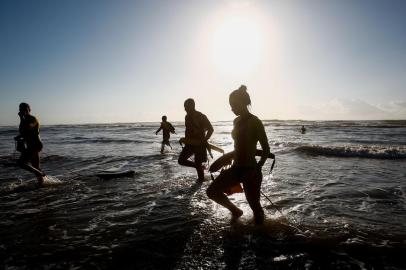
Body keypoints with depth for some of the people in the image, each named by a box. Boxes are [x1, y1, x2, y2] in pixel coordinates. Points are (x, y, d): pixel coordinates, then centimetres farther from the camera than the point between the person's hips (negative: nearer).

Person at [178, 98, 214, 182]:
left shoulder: (201, 117, -14)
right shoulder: (187, 117, 6)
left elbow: (211, 129, -13)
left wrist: (204, 141, -18)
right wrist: (186, 139, 10)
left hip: (199, 144, -7)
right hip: (190, 143, 7)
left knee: (198, 164, -3)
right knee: (181, 160, 5)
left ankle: (201, 180, 20)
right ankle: (200, 167, 22)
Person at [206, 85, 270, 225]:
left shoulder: (254, 122, -14)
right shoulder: (237, 121, 8)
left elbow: (266, 149, -12)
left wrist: (257, 169, -16)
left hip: (250, 170, -8)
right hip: (236, 168, 8)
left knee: (255, 206, 6)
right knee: (212, 191, 9)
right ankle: (236, 211, 29)